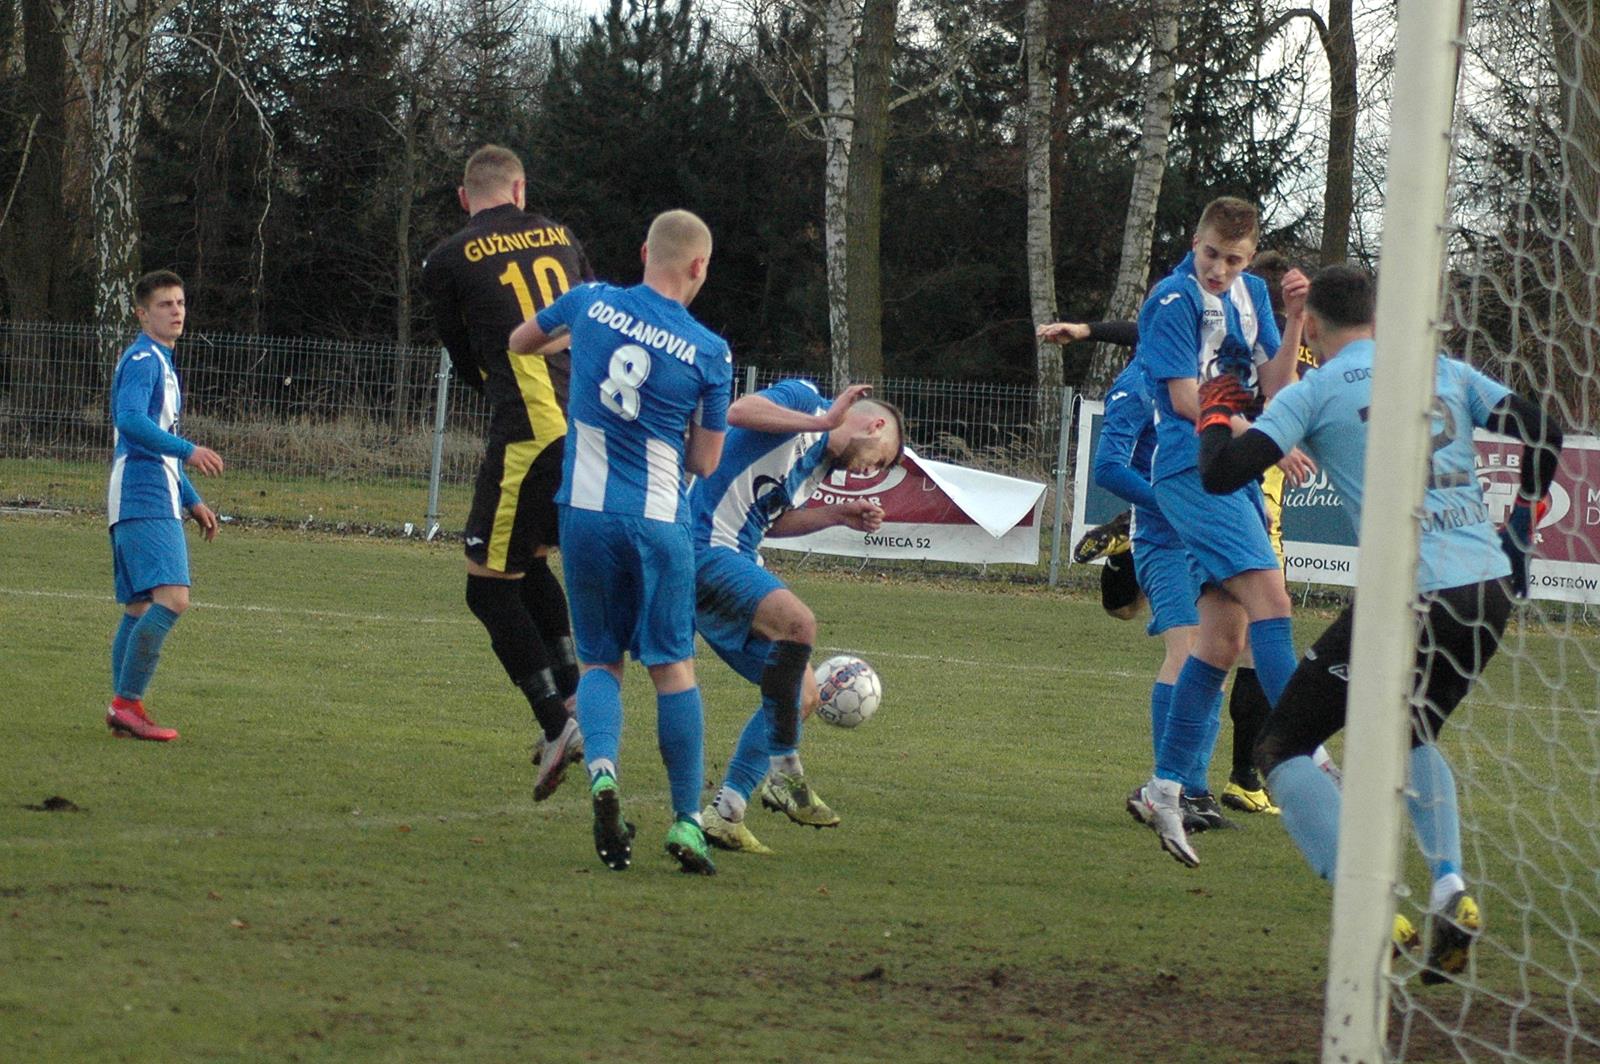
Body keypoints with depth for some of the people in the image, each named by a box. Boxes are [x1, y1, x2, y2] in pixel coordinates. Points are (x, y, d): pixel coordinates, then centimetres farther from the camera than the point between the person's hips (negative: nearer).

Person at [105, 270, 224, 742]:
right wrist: (188, 450, -34)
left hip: (158, 500, 11)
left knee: (140, 607, 9)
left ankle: (124, 708, 10)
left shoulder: (162, 363, 23)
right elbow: (131, 420, -26)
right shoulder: (143, 360, -9)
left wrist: (192, 500, 29)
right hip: (145, 502, -11)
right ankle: (127, 702, -18)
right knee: (172, 598, -19)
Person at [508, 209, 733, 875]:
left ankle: (601, 769, -15)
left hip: (584, 513, 2)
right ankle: (687, 822, 7)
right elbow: (705, 463, 0)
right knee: (672, 666, 7)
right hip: (660, 521, -2)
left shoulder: (592, 304, -1)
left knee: (599, 660, 12)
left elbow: (519, 342, 19)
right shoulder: (710, 353, -6)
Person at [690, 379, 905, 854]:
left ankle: (724, 813, 7)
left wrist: (837, 515, 17)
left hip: (738, 559, 10)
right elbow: (738, 412, -24)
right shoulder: (803, 399, -6)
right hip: (705, 545, -10)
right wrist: (824, 421, -25)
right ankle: (785, 772, -25)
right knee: (797, 622, -31)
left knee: (803, 696, 7)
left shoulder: (821, 462, 22)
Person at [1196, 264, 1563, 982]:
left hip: (1408, 594, -6)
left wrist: (1215, 416, 16)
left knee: (1282, 748, 4)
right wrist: (1517, 534, 25)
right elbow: (1544, 434, 13)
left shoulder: (1315, 391, 1)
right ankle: (1450, 889, 7)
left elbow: (1221, 474, -5)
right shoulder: (1446, 371, 16)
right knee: (1412, 735, 31)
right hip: (1490, 589, 6)